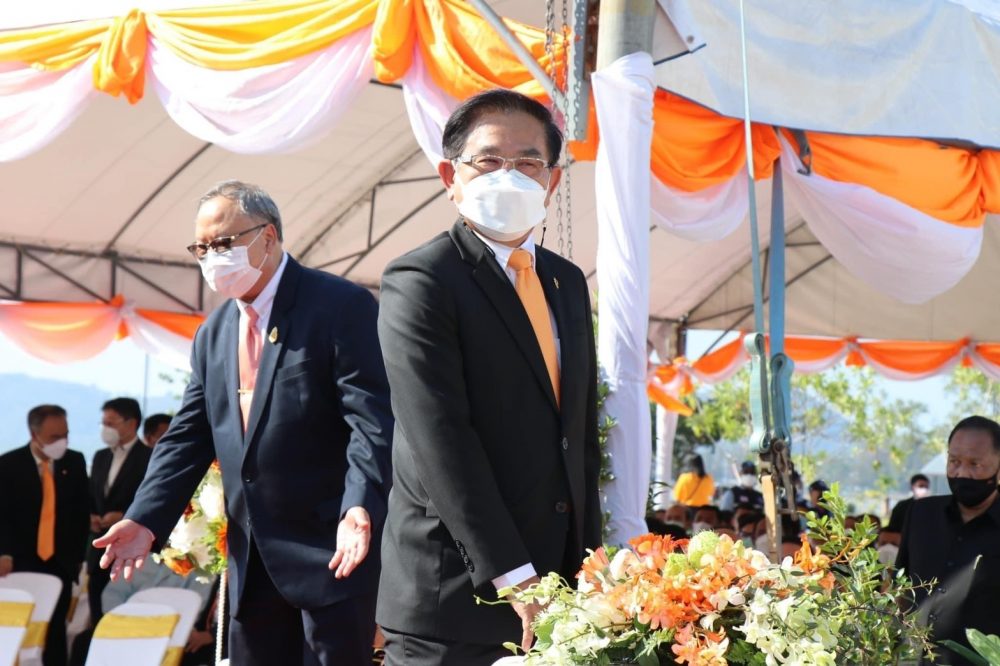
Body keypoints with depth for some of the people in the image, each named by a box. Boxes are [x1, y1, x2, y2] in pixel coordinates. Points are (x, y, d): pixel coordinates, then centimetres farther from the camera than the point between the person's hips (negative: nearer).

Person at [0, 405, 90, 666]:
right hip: (21, 562, -2)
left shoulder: (75, 462, 4)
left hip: (61, 562, 2)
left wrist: (78, 555, 5)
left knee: (55, 630, 2)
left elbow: (81, 512, 9)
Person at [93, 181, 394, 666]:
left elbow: (373, 420, -16)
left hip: (332, 547, -7)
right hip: (250, 557, 7)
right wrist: (146, 519, 0)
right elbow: (189, 438, 13)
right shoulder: (212, 334, 14)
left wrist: (360, 507, -30)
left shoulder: (341, 307, -8)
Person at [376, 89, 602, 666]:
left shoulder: (568, 282, 14)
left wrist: (589, 554, 9)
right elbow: (441, 441, -17)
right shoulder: (418, 283, -9)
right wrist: (514, 579, -20)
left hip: (560, 590, 6)